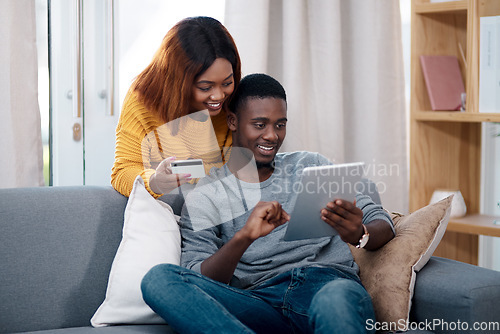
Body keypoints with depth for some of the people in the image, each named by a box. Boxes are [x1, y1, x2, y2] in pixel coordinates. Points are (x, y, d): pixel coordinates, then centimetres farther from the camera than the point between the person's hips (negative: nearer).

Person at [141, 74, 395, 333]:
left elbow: (382, 224, 16)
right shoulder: (204, 197, 17)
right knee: (159, 278, -29)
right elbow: (197, 281, 1)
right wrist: (243, 237, -19)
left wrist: (360, 234, -11)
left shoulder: (311, 166, 23)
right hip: (261, 306, 2)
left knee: (335, 300, -43)